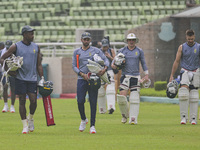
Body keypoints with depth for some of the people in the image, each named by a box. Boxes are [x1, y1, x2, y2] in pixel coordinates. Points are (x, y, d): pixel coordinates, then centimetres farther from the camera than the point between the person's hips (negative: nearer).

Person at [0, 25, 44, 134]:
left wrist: (42, 78, 8)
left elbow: (39, 65, 15)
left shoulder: (36, 47, 10)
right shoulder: (16, 47, -1)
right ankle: (25, 126, 5)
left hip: (32, 79, 2)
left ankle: (30, 118, 21)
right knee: (22, 102, -2)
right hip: (20, 79, -2)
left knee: (33, 101, -7)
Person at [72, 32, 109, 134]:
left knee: (93, 102, -4)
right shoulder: (77, 52, 12)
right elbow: (74, 66, 8)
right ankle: (83, 120, 20)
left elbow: (106, 60, 6)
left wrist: (104, 69, -16)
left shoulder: (96, 51, 9)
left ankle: (92, 126, -1)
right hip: (82, 79, 1)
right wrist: (82, 74, -9)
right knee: (80, 101, -7)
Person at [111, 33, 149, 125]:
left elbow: (143, 63, 15)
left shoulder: (139, 51, 7)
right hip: (125, 76, 0)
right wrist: (113, 65, -14)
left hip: (136, 77, 0)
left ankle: (133, 119, -3)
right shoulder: (122, 51, 7)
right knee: (121, 97, -10)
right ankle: (125, 115, 14)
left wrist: (146, 75, 9)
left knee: (134, 99, -6)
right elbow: (115, 60, 9)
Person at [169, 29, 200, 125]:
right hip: (185, 72, -1)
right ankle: (183, 117, -14)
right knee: (183, 93, -18)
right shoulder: (182, 47, 3)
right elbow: (176, 61, 4)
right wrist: (172, 75, 0)